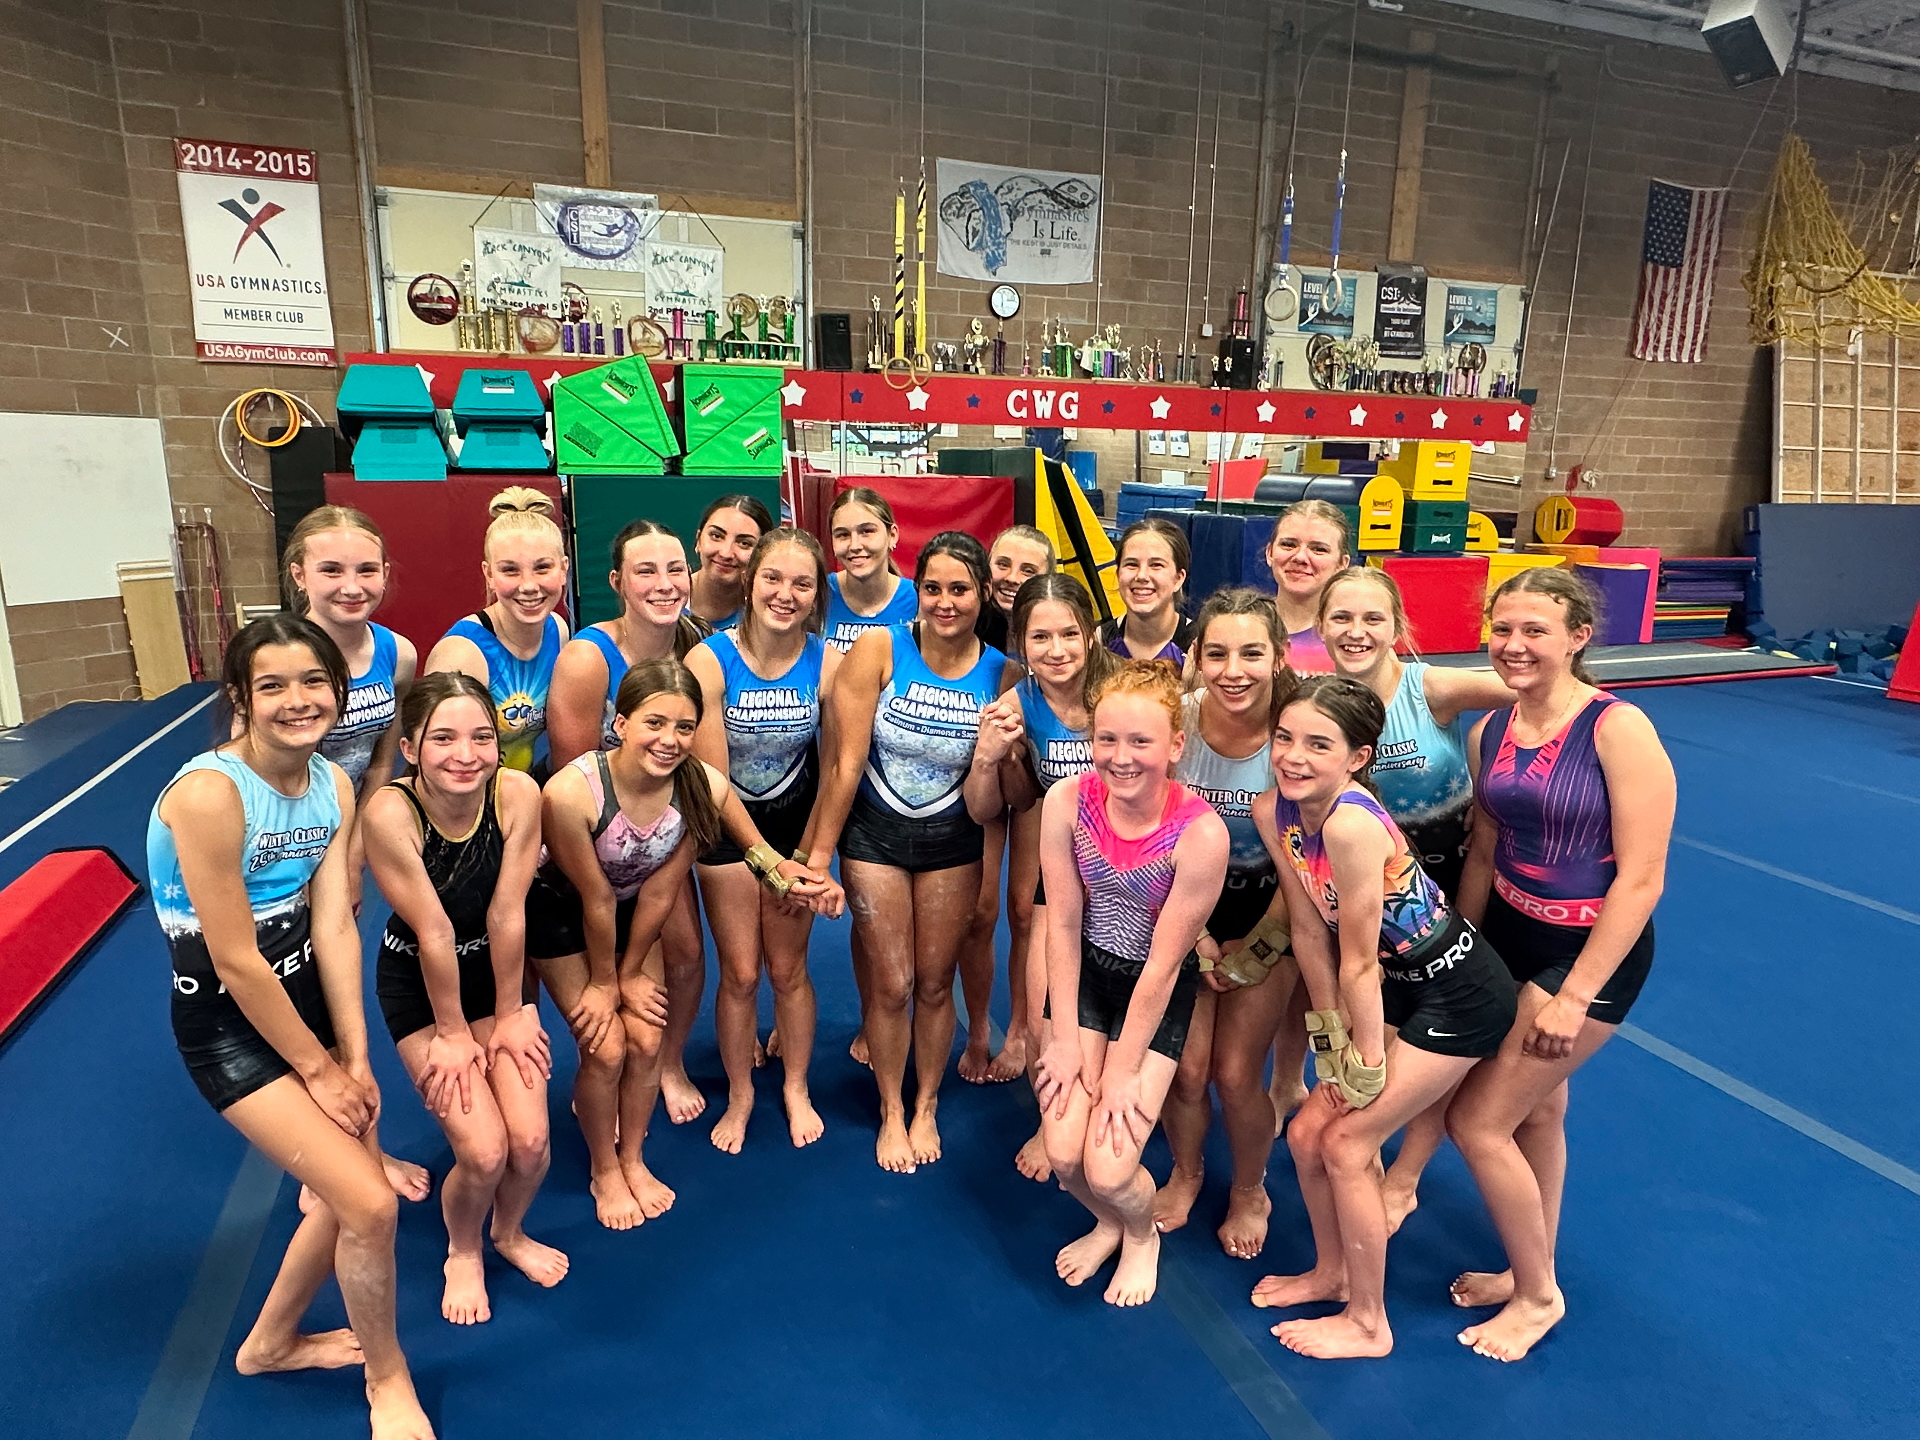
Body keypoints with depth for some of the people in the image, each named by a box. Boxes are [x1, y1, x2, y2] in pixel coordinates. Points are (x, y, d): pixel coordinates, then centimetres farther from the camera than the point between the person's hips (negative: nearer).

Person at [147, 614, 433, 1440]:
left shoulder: (333, 785, -4)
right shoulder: (209, 793, -26)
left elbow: (333, 925, -8)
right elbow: (236, 961, -23)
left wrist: (355, 1058, -12)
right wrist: (318, 1068, -14)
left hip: (306, 997, 7)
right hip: (227, 1024, -7)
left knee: (348, 1191, 15)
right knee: (370, 1206, -9)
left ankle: (272, 1342, 44)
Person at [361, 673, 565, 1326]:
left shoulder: (518, 793, -23)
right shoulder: (390, 812, -30)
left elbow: (506, 915, -17)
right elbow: (432, 933, -22)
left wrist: (509, 1014, -8)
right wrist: (452, 1032, -14)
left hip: (497, 973, 2)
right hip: (418, 985, -2)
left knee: (530, 1141, -7)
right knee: (484, 1150, -11)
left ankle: (510, 1232, 29)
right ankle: (463, 1252, 24)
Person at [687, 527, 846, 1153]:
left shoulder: (828, 663, -14)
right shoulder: (709, 660, -19)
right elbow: (712, 780, -18)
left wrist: (807, 858, -8)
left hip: (798, 822, 1)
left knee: (788, 968, 12)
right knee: (740, 973, 6)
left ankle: (796, 1089, 35)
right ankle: (739, 1095, 31)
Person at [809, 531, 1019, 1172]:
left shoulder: (1001, 673, -10)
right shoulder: (879, 649, -16)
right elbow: (846, 762, -14)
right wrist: (819, 856, -11)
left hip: (952, 841, 2)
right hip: (874, 834, -1)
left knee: (934, 983, 14)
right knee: (891, 984, 6)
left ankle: (926, 1108, 37)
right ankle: (891, 1111, 31)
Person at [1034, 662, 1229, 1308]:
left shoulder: (1201, 833, -27)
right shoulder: (1067, 802, -19)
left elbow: (1163, 963, -19)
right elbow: (1062, 925, -9)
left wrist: (1123, 1073, -11)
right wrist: (1065, 1039, -6)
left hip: (1159, 989, -3)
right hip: (1086, 970, 3)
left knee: (1109, 1170, -8)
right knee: (1063, 1154, -4)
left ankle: (1143, 1234, 31)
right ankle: (1108, 1222, 34)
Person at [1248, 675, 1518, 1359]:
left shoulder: (1350, 824, -33)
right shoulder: (1274, 811, -10)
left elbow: (1358, 961, -23)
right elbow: (1309, 930, -3)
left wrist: (1368, 1059, -12)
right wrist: (1331, 1037, 1)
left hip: (1460, 994, -7)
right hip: (1400, 984, 8)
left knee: (1346, 1142, -1)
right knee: (1306, 1133, 11)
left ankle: (1367, 1324, 22)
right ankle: (1332, 1272, 38)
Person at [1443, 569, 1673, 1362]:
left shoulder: (1618, 730, -20)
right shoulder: (1488, 732, -1)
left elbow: (1641, 880, -20)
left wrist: (1575, 997, -18)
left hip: (1593, 949, -6)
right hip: (1508, 934, 6)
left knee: (1477, 1121, -2)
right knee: (1535, 1109, 21)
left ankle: (1537, 1295, 22)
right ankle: (1532, 1271, 42)